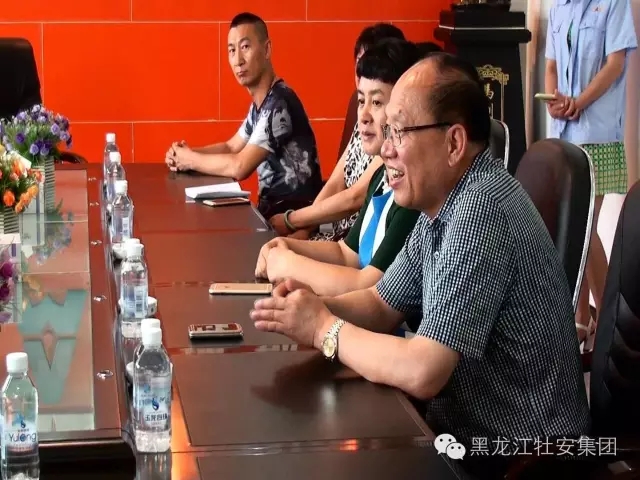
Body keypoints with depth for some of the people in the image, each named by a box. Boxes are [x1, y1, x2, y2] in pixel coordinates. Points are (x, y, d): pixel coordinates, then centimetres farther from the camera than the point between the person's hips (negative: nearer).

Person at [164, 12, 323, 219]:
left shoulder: (279, 104, -21)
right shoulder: (259, 104, 9)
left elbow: (239, 167, -24)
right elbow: (231, 147, 20)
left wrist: (191, 160, -9)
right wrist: (186, 154, 3)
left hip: (295, 213, -8)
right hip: (272, 207, 8)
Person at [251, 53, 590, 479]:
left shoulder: (480, 210, -26)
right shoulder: (443, 203, 4)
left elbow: (422, 372, -30)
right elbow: (382, 305, 13)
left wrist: (323, 329, -16)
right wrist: (314, 307, -7)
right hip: (469, 433, 8)